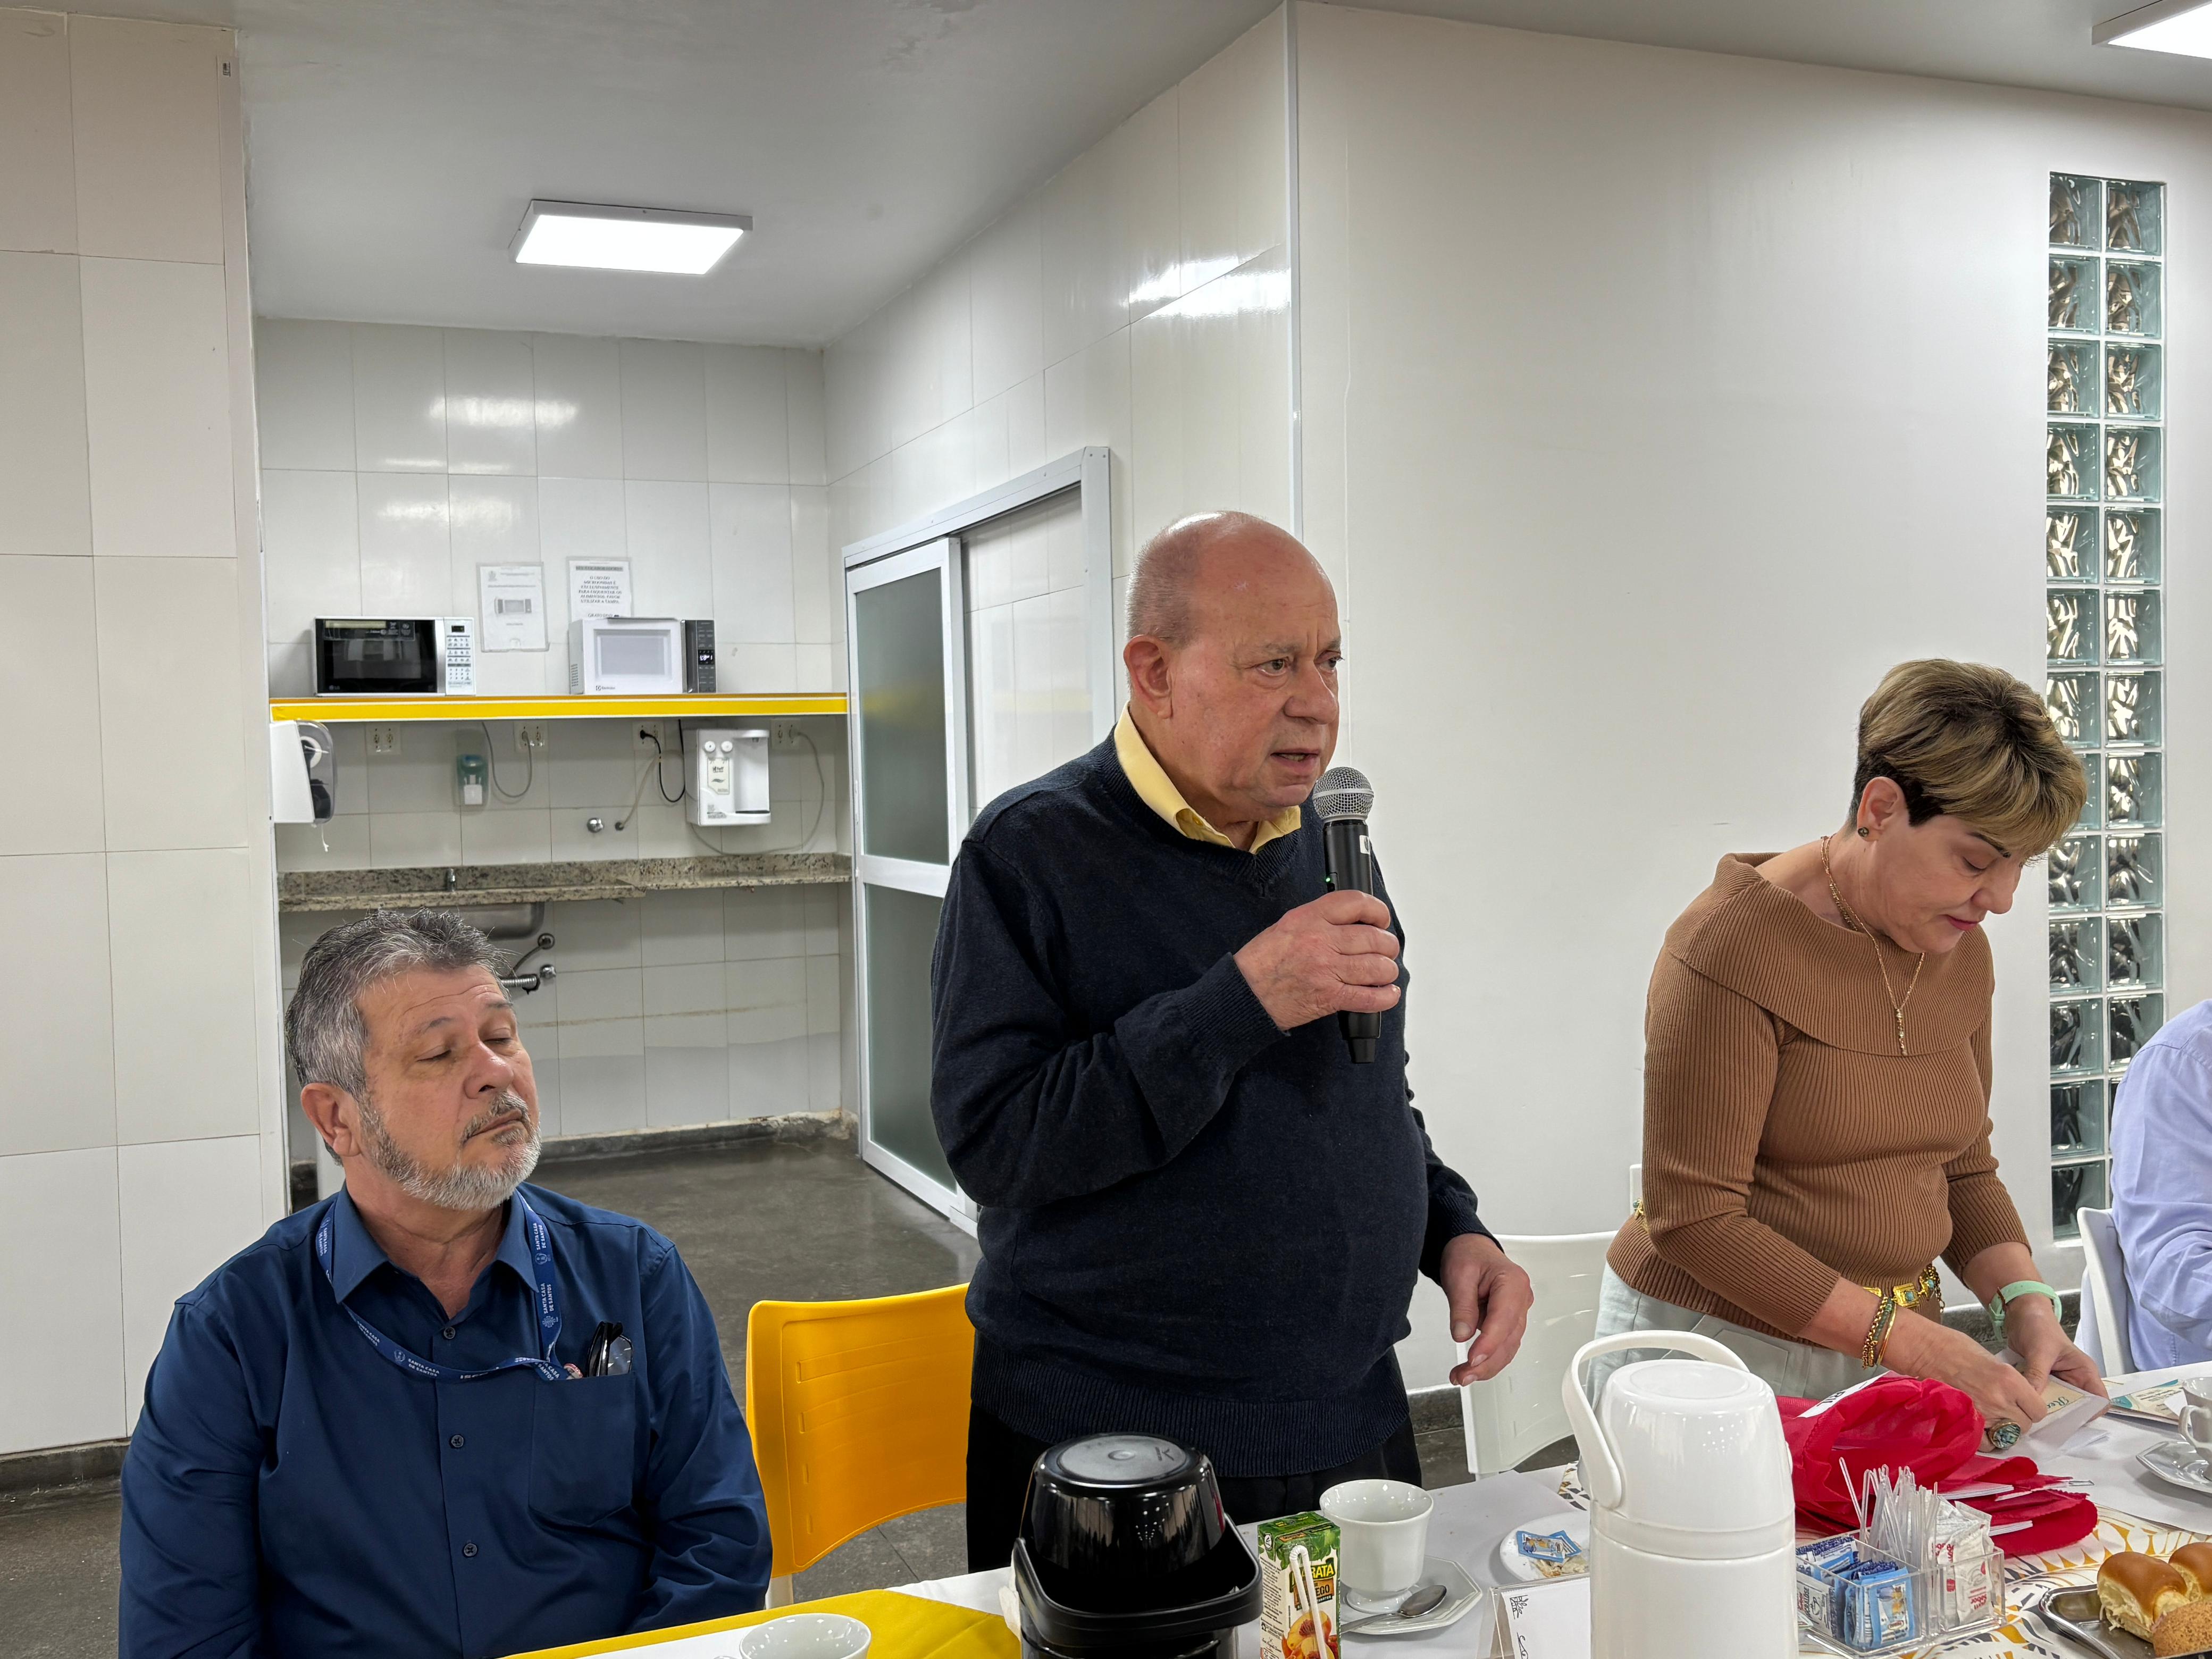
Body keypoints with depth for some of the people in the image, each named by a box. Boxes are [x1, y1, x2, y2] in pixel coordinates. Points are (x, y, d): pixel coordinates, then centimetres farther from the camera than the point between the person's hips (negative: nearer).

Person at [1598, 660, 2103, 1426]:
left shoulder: (1962, 953, 5)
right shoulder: (1732, 945, -19)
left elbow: (1963, 1171, 15)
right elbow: (1693, 1218, -21)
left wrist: (2026, 1302, -4)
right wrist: (1915, 1342, -23)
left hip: (1890, 1349, 6)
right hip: (1721, 1342, -6)